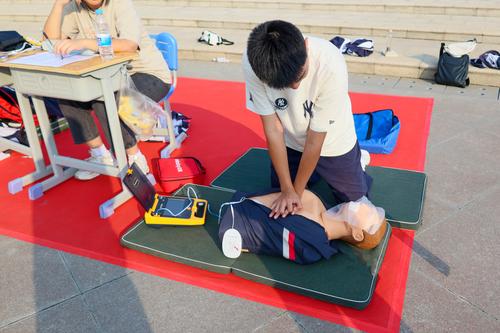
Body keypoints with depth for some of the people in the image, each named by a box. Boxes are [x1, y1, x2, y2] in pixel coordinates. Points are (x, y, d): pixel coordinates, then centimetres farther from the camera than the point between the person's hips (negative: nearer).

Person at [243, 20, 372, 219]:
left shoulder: (330, 66, -37)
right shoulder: (253, 63, -31)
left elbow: (315, 139, -26)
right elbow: (273, 128, -21)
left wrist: (297, 191, -15)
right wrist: (287, 189, -17)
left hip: (332, 142, -2)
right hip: (289, 143, 3)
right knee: (280, 206, 18)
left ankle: (355, 160, 37)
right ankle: (315, 172, 40)